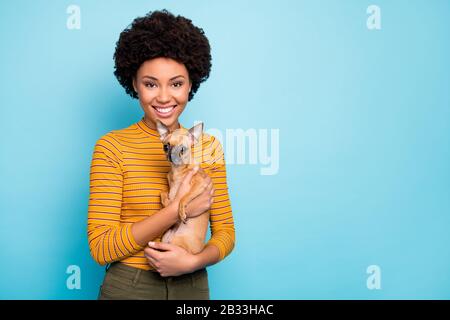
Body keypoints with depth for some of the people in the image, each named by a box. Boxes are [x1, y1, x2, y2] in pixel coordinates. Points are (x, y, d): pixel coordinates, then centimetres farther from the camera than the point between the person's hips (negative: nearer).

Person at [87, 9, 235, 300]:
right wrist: (178, 209, -22)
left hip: (193, 285, 3)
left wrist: (192, 261, -18)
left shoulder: (208, 147, -1)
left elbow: (225, 232, 2)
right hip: (128, 286, -2)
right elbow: (101, 248, -14)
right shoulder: (113, 146, -10)